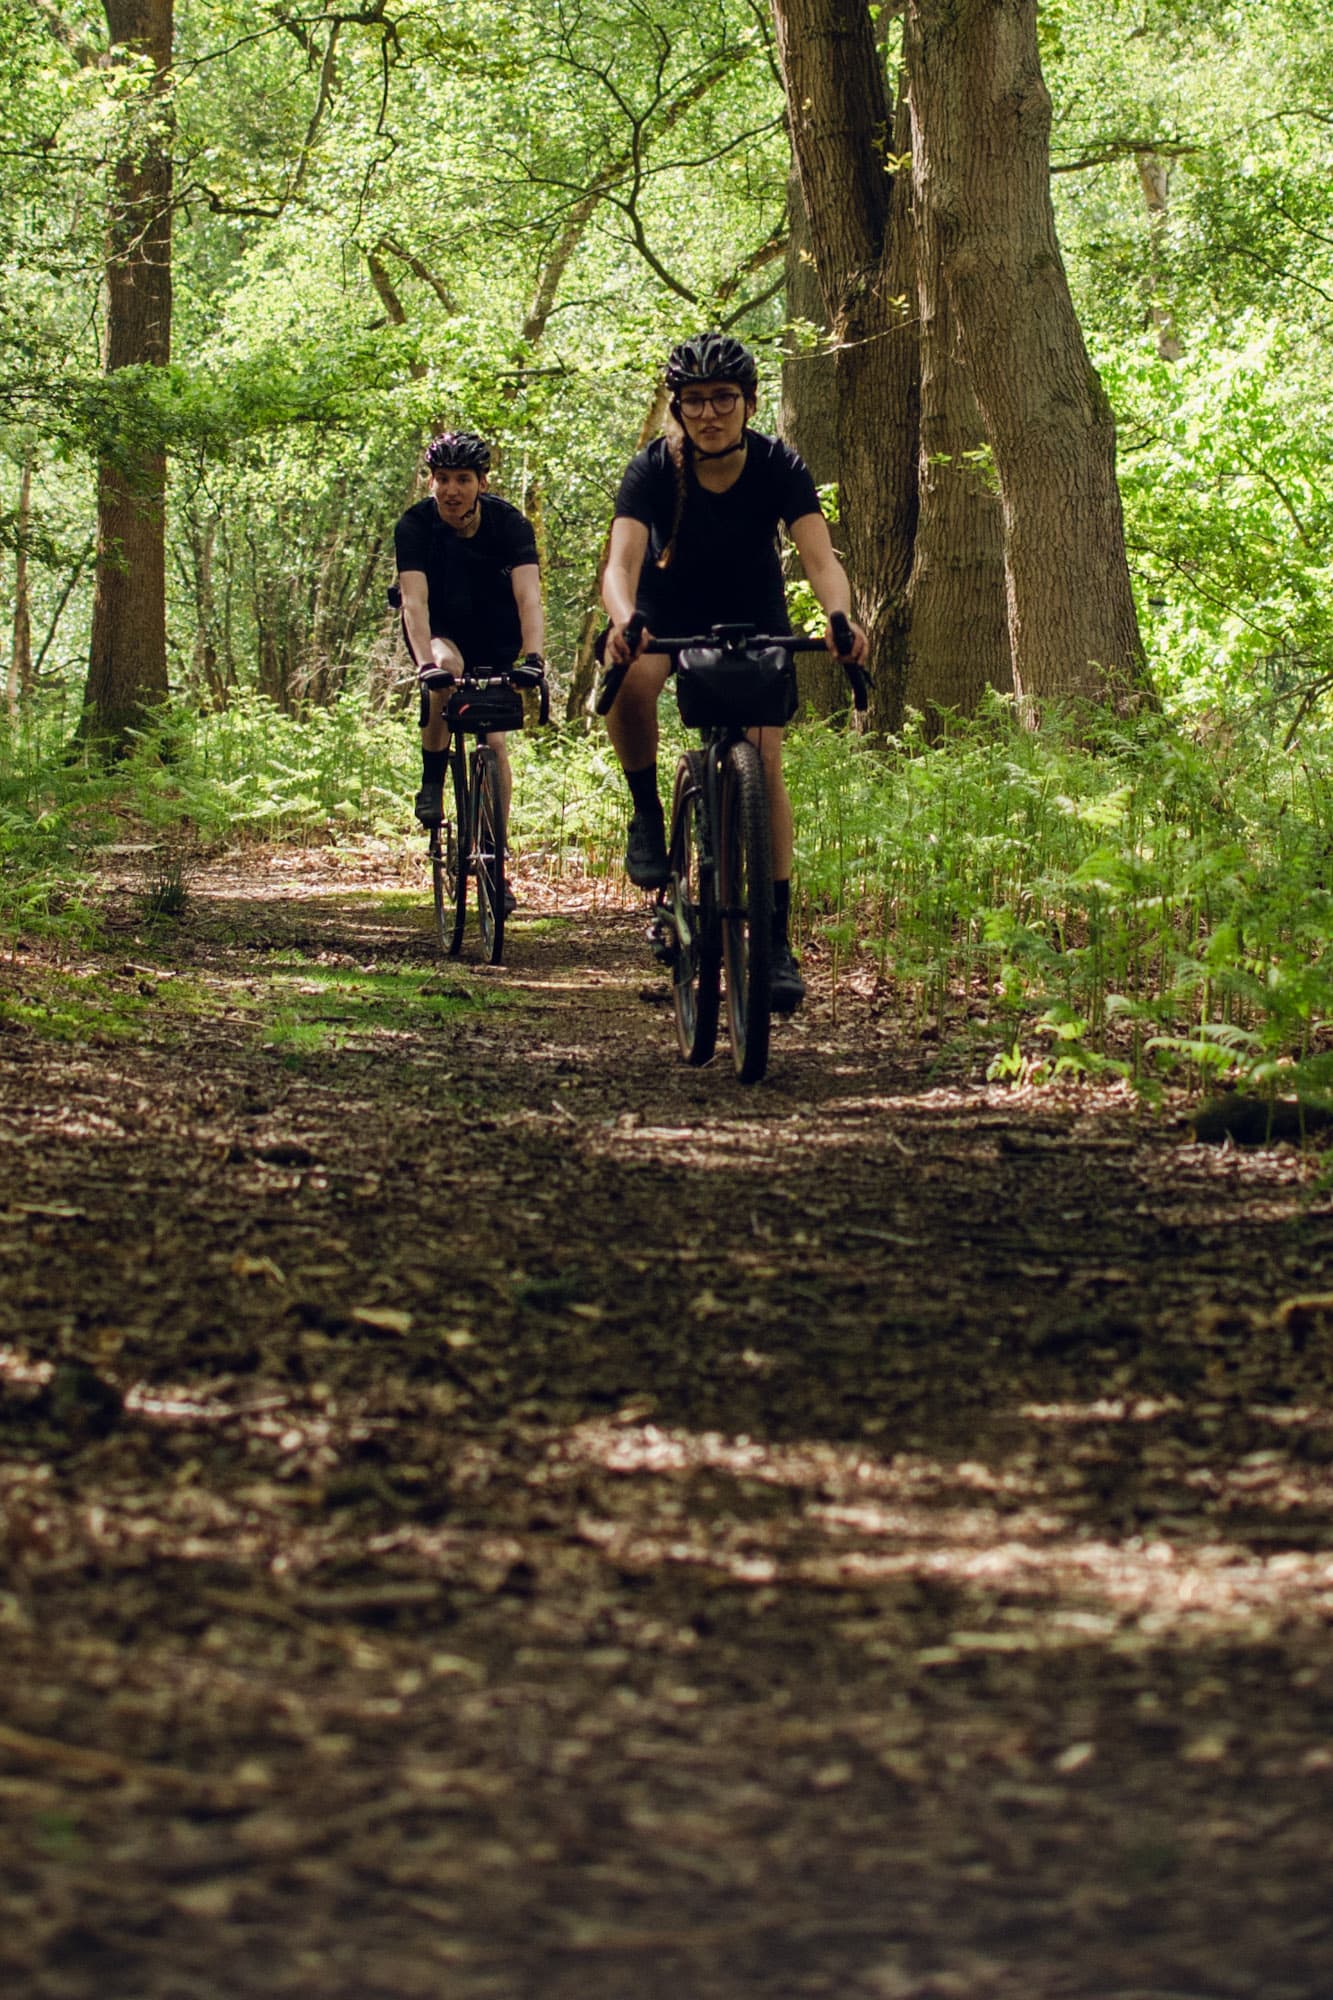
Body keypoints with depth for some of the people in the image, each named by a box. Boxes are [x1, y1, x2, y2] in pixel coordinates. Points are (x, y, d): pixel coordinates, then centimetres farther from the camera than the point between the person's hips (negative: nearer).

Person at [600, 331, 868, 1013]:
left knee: (764, 764, -13)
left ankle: (777, 938, -9)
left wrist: (840, 617, -55)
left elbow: (820, 556, -33)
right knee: (629, 682, -35)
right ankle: (648, 813, -10)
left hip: (753, 617, 1)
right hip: (668, 609, -1)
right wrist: (622, 621, -60)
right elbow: (622, 560, -38)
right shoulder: (654, 469, -25)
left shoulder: (778, 467, -23)